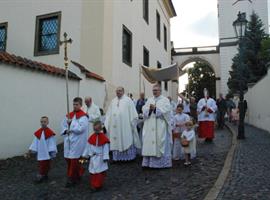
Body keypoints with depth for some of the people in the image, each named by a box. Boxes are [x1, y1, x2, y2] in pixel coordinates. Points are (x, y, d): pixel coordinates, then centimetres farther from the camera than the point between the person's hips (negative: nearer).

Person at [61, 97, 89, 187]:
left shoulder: (83, 116, -10)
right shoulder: (69, 115, 11)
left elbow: (81, 128, -21)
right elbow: (63, 124, 16)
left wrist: (71, 123, -15)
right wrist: (66, 131, -3)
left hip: (77, 141, -7)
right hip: (68, 140, 7)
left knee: (73, 159, -1)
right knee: (68, 158, 12)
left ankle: (72, 179, 14)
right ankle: (79, 172, 34)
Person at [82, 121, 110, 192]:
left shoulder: (104, 138, -11)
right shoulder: (92, 137, 1)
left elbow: (106, 148, -9)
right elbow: (88, 146, 8)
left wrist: (105, 158, -11)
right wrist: (85, 155, 11)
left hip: (100, 158, -4)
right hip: (93, 157, 4)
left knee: (100, 171, 0)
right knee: (92, 171, 8)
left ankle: (98, 185, 8)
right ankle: (93, 185, 18)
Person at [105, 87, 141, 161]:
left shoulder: (128, 100, 0)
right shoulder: (113, 101, 14)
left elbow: (132, 113, -4)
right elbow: (109, 114, 14)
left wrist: (132, 123, -10)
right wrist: (107, 123, 8)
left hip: (125, 126, -4)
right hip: (115, 126, 4)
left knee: (127, 141, 1)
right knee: (116, 142, 6)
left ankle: (128, 157, 12)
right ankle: (117, 157, 16)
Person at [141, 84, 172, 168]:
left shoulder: (165, 100, 4)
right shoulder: (149, 100, 17)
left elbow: (166, 111, -11)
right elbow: (144, 110, 5)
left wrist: (155, 108, -17)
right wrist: (149, 109, -14)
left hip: (161, 127, -4)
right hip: (150, 127, 4)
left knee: (161, 144, -1)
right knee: (149, 143, 3)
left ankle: (162, 162, 8)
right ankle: (149, 162, 10)